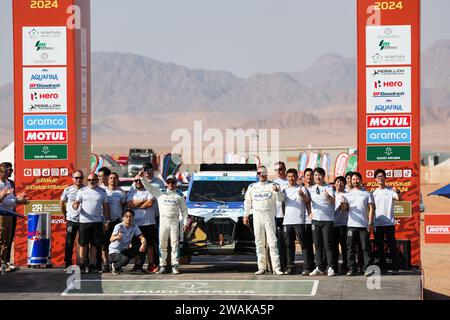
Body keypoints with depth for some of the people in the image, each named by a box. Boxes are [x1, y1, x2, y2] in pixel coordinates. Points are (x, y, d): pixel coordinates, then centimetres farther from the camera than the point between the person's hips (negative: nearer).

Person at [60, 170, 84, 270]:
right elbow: (62, 203, 18)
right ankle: (68, 264, 9)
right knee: (69, 243, 3)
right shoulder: (68, 190, 4)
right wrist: (65, 215, 19)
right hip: (71, 220, 1)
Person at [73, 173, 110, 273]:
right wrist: (75, 206, -22)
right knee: (83, 244, 0)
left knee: (94, 244, 4)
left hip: (97, 222, 1)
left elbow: (106, 207, 10)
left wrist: (107, 220, 5)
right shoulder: (82, 191, 5)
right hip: (84, 221, -1)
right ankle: (82, 265, 5)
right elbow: (76, 203, 2)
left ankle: (92, 265, 10)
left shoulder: (102, 192, 8)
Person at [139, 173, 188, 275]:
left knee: (175, 244, -5)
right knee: (162, 244, -1)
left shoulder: (179, 197, 13)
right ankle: (162, 266, 2)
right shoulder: (160, 194, 14)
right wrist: (143, 177, -6)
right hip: (163, 221, 1)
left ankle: (175, 266, -6)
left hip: (174, 222, -1)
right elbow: (149, 187, 8)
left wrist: (185, 222, 0)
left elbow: (184, 210, 10)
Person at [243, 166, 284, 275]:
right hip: (257, 217, 3)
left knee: (272, 242, -8)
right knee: (259, 243, 5)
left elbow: (281, 199, -8)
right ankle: (261, 267, 10)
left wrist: (277, 191, -28)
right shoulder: (252, 187, 13)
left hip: (270, 217, -3)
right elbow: (247, 202, 18)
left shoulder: (272, 185, 3)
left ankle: (276, 267, -10)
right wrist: (246, 215, 12)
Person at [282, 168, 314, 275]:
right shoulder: (285, 190, 17)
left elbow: (307, 200, -15)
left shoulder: (302, 188, 2)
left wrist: (302, 195, -35)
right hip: (287, 221, 5)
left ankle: (307, 267, -8)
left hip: (299, 221, -5)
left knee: (304, 244, -6)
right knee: (289, 245, 7)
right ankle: (290, 267, 12)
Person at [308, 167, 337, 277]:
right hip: (315, 219, 4)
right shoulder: (311, 189, 13)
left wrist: (329, 197, -39)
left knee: (328, 244, -6)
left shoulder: (329, 188, -1)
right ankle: (320, 268, 10)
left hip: (327, 219, -4)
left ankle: (331, 268, -2)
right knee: (317, 245, 5)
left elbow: (332, 201, -16)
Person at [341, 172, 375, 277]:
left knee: (366, 248, -4)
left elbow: (371, 209, 3)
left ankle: (367, 269, -3)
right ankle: (351, 269, 7)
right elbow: (345, 208, 8)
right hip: (351, 225, 2)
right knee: (350, 248, 2)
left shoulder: (367, 194, 7)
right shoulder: (348, 194, 14)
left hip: (364, 225, -2)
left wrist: (370, 223, -6)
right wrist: (342, 203, -15)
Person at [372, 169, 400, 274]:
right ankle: (383, 267, 12)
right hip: (377, 223, 3)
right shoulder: (374, 192, 11)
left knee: (392, 246, -4)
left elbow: (398, 198, -18)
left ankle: (395, 267, -2)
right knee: (379, 247, 6)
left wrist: (397, 192, -38)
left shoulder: (390, 190, 1)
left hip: (389, 223, -3)